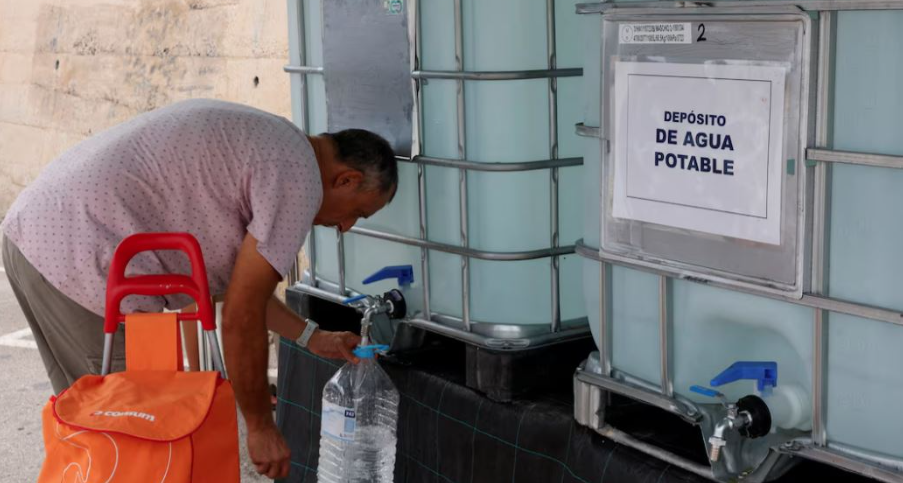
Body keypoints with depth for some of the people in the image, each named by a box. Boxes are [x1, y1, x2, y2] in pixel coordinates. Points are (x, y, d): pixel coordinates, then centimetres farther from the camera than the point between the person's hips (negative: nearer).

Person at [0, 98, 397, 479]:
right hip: (83, 262, -10)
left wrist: (313, 338, 31)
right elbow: (241, 317, -10)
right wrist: (261, 427, 1)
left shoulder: (259, 138, 20)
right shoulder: (298, 179, -9)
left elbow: (236, 281, 27)